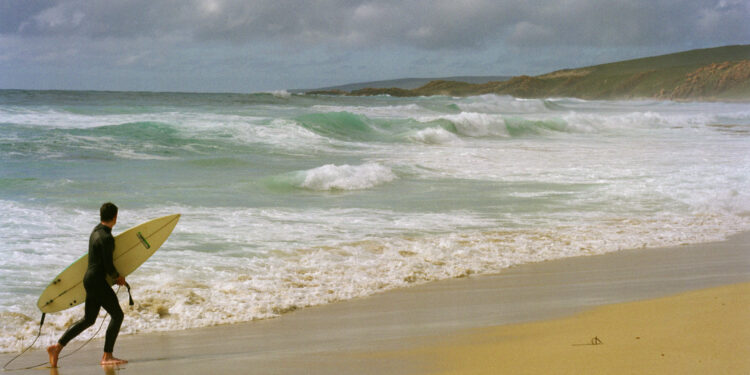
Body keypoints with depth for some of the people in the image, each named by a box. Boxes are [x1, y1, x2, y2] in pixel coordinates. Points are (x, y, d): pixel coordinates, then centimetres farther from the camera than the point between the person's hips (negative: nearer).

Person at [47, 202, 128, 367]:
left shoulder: (96, 231, 13)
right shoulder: (107, 238, -18)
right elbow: (108, 265, -18)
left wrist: (115, 276, 17)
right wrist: (117, 277, 0)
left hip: (90, 279, 10)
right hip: (97, 281, -10)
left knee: (88, 319, 15)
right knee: (117, 314, -4)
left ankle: (57, 347, 14)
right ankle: (107, 356, -4)